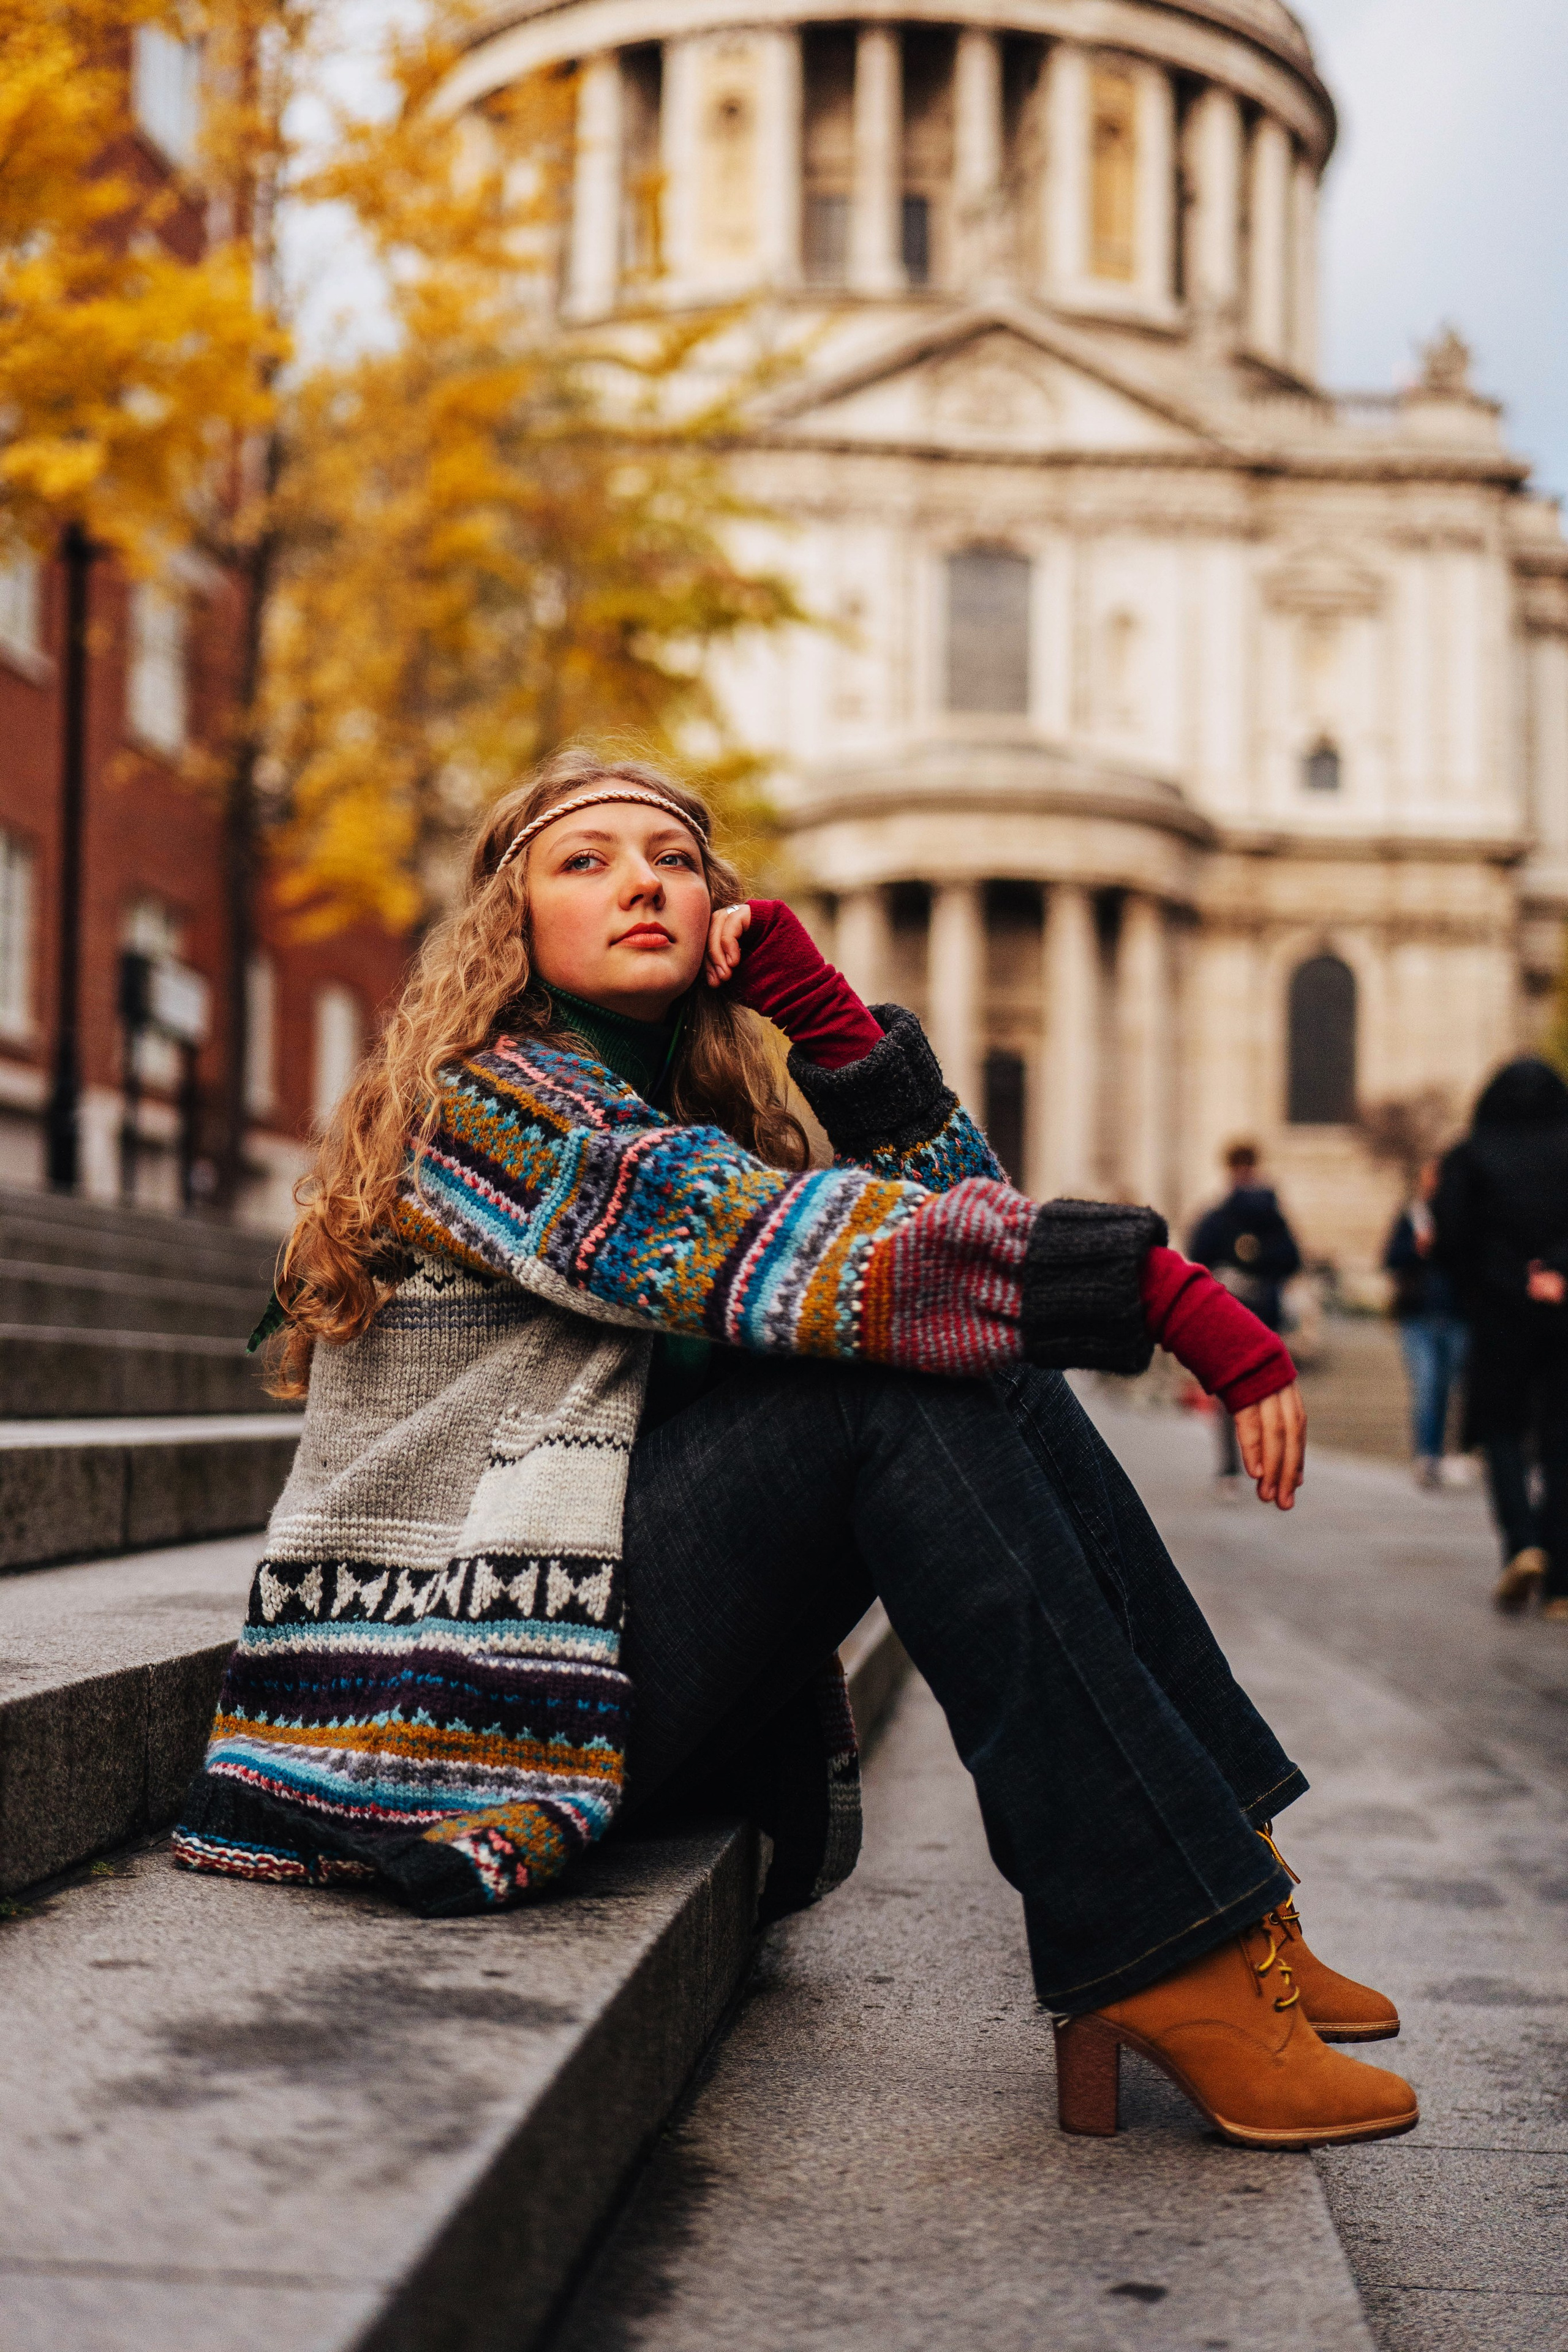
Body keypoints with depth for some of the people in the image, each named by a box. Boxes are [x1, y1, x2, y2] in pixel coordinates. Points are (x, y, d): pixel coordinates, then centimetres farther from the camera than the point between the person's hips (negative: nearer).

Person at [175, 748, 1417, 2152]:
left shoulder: (688, 1122, 18)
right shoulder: (495, 1106, -8)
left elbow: (955, 1214, 5)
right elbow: (844, 1264, -22)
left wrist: (823, 1008, -2)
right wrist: (1176, 1297, -25)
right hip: (454, 1706, -8)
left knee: (985, 1361, -6)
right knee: (898, 1380, -23)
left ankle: (1222, 1889, -13)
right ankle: (1162, 1960, -26)